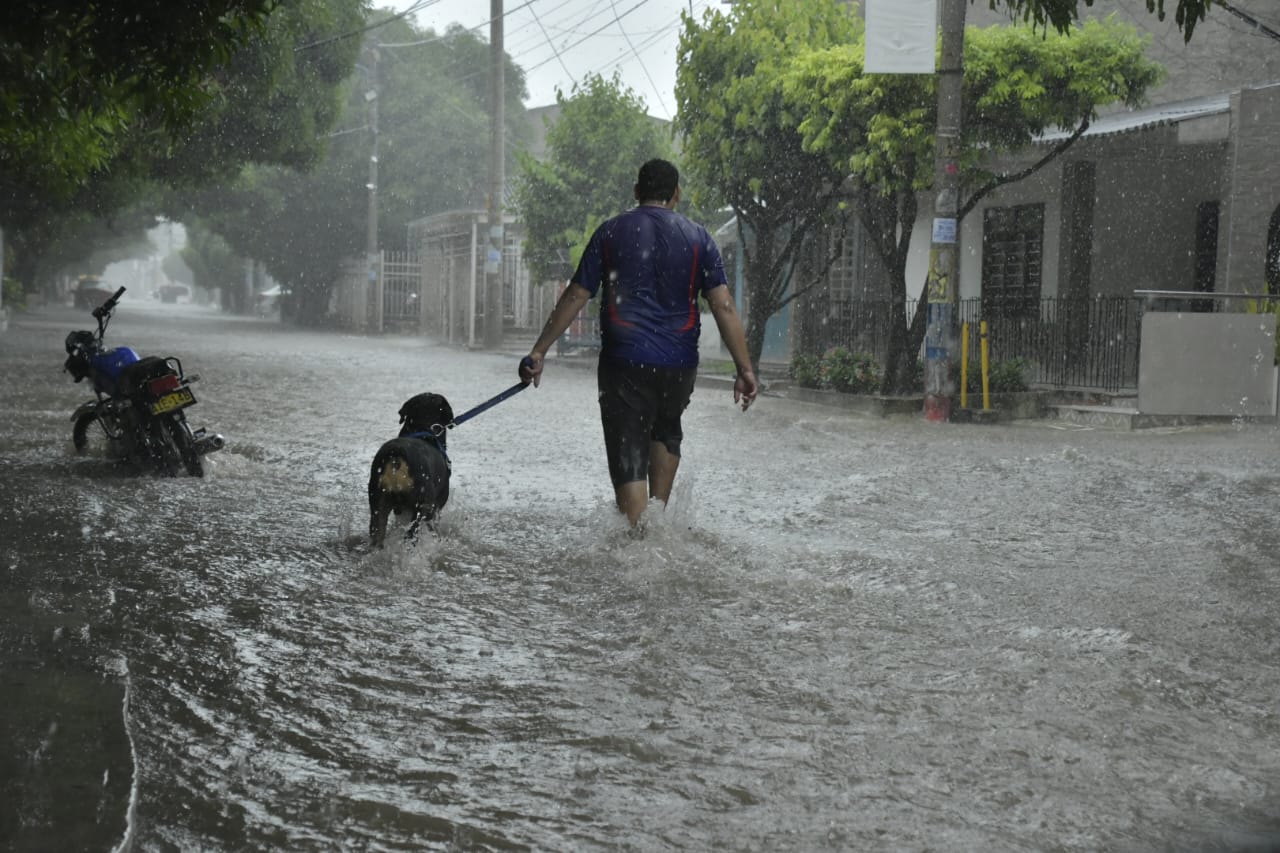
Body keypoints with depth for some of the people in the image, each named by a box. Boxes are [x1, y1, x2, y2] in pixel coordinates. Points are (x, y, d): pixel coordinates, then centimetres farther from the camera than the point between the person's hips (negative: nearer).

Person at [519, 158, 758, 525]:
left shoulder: (611, 232, 3)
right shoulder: (697, 238, 3)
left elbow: (575, 297, 2)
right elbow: (724, 307, -3)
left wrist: (538, 351, 7)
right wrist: (745, 369, -2)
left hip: (624, 361, -2)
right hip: (679, 365, 2)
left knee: (629, 457, 0)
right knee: (665, 432, 29)